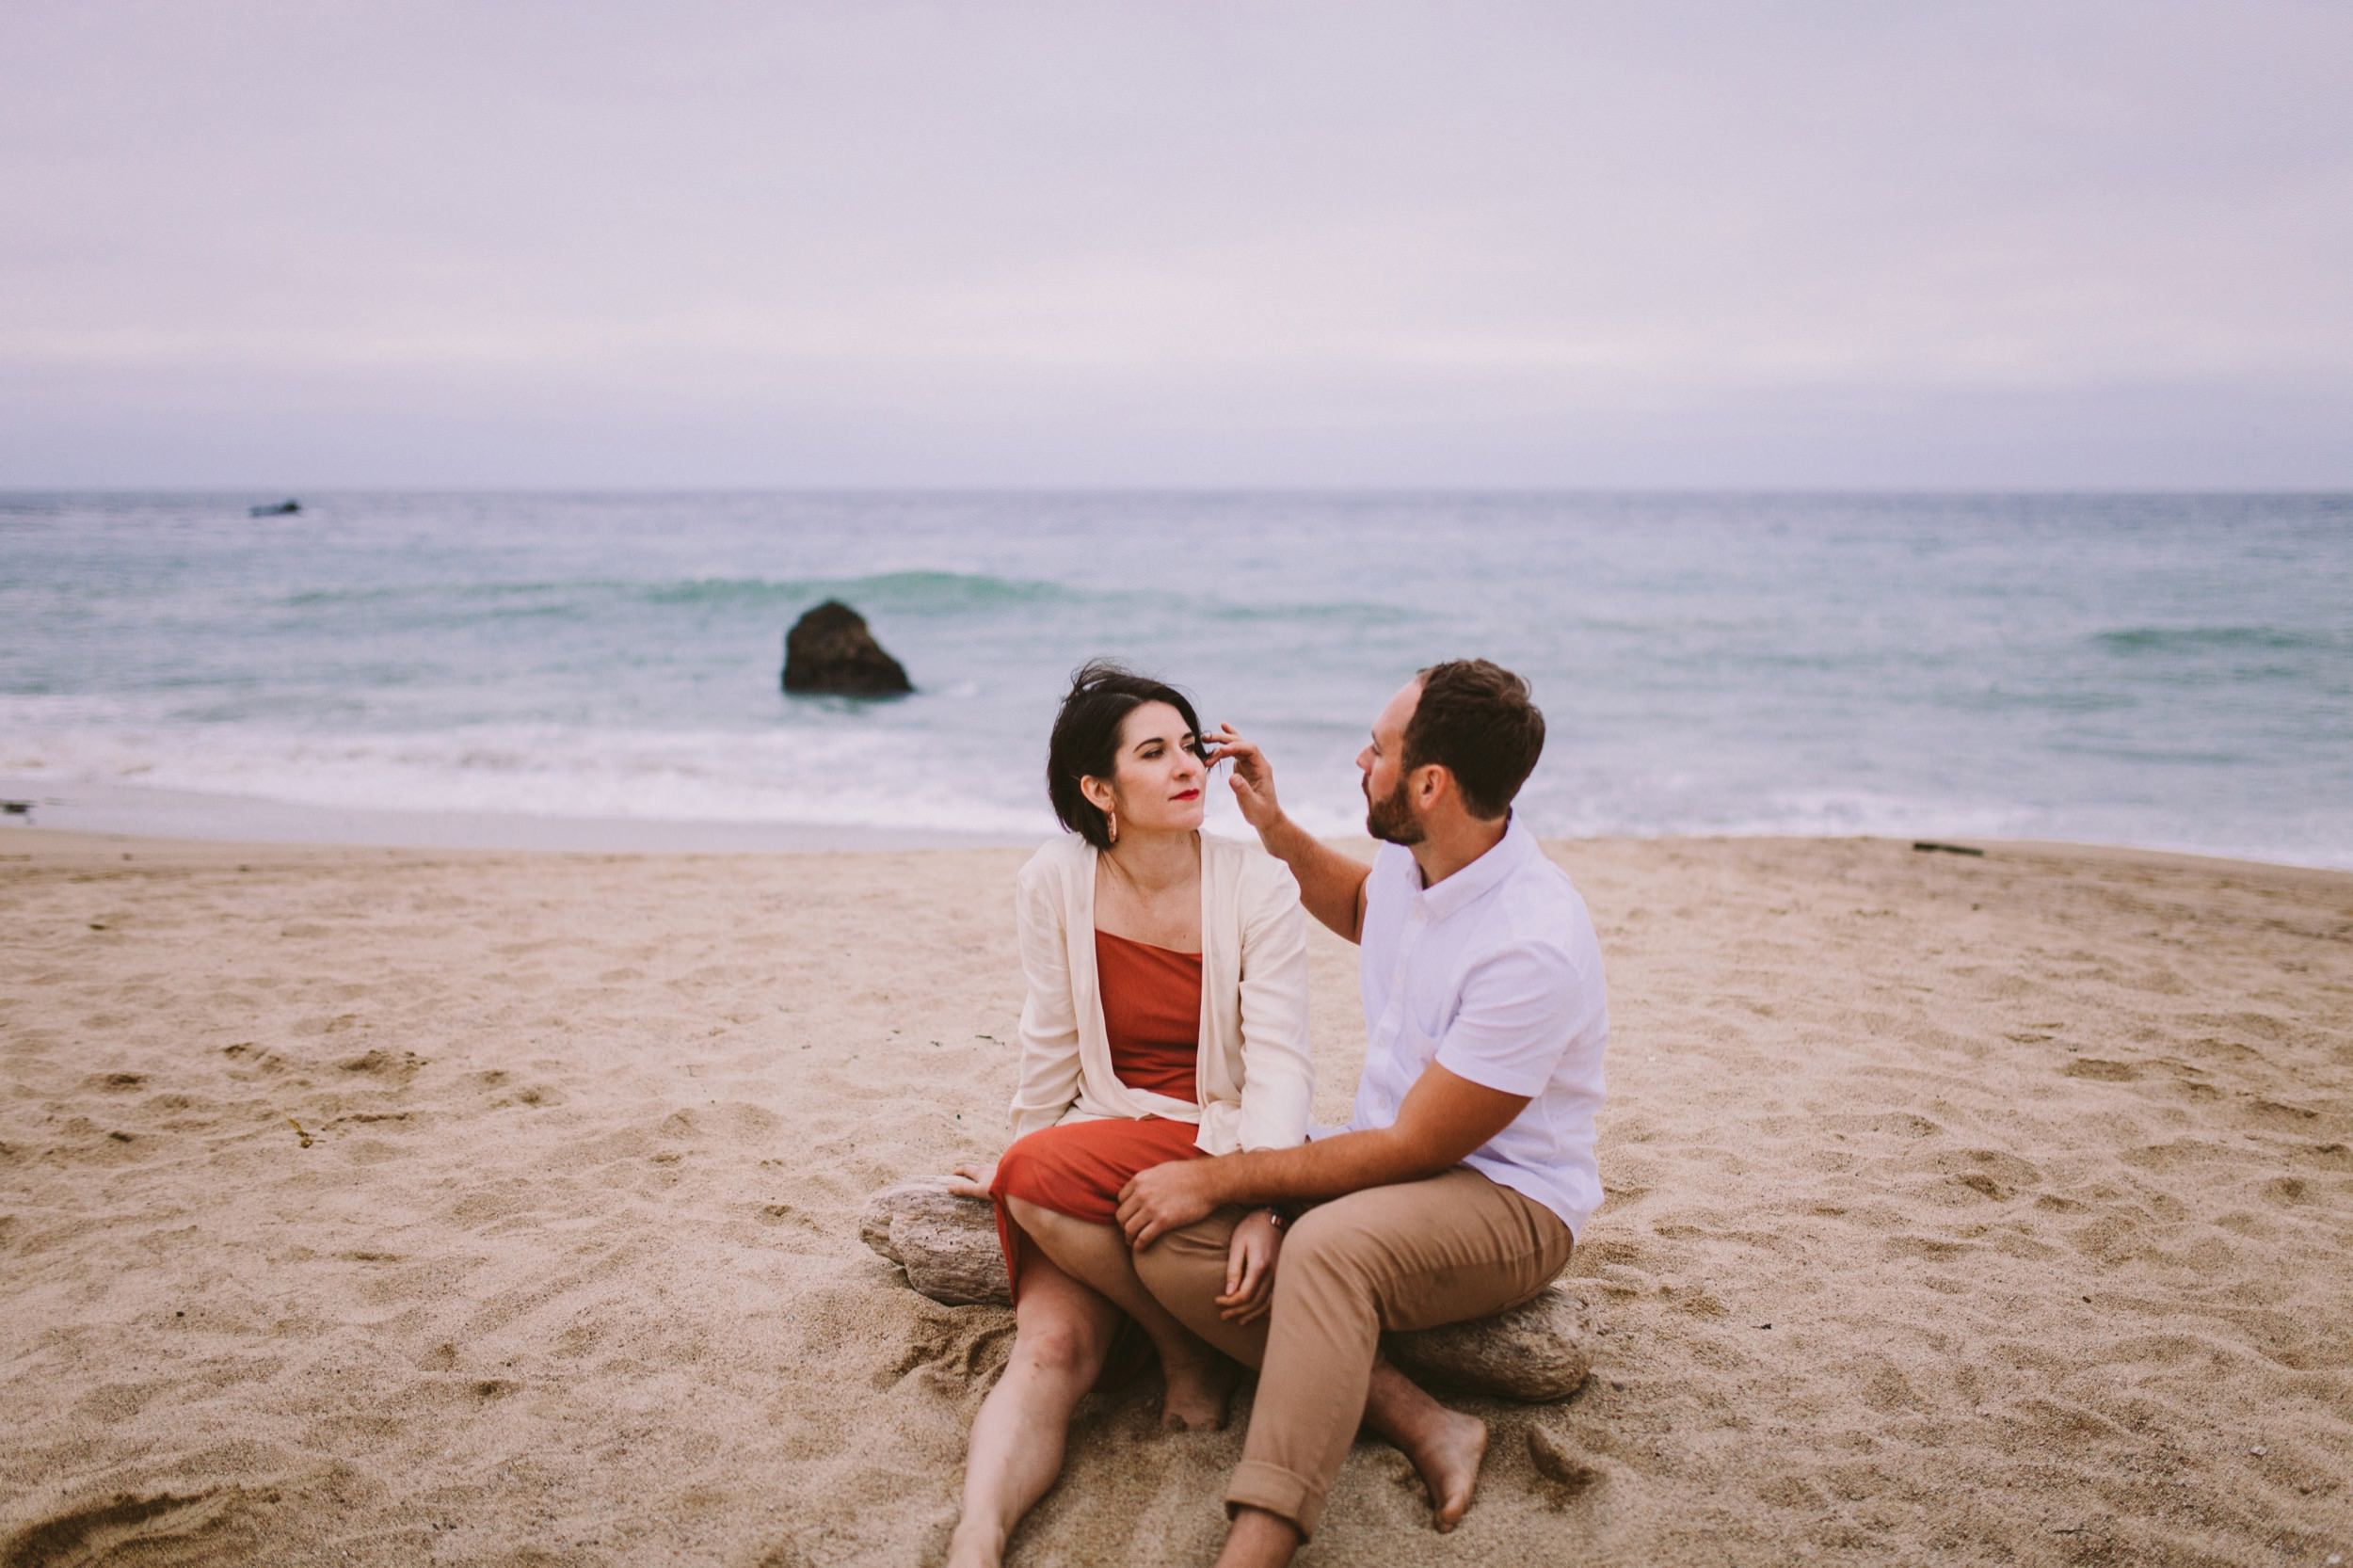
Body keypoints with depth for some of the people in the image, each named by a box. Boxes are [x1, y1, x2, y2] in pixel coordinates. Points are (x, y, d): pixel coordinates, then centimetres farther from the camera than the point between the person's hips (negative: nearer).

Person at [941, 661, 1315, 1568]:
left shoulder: (1257, 887, -9)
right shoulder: (1054, 885, -3)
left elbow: (1280, 1063, -14)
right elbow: (1051, 1047, 8)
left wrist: (1263, 1204, -28)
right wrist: (1017, 1161, 14)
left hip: (1220, 1146, -3)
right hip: (1098, 1145, 3)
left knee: (1040, 1179, -28)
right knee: (1052, 1346, -21)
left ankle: (1192, 1352, -9)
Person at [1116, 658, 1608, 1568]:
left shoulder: (1534, 950, -27)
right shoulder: (1411, 856, -2)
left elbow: (1410, 1151, -23)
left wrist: (1222, 1178, -18)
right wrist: (1273, 827, 12)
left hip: (1509, 1201, -8)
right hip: (1395, 1155, 8)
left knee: (1329, 1245, -40)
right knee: (1170, 1242, -17)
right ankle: (1419, 1424, -20)